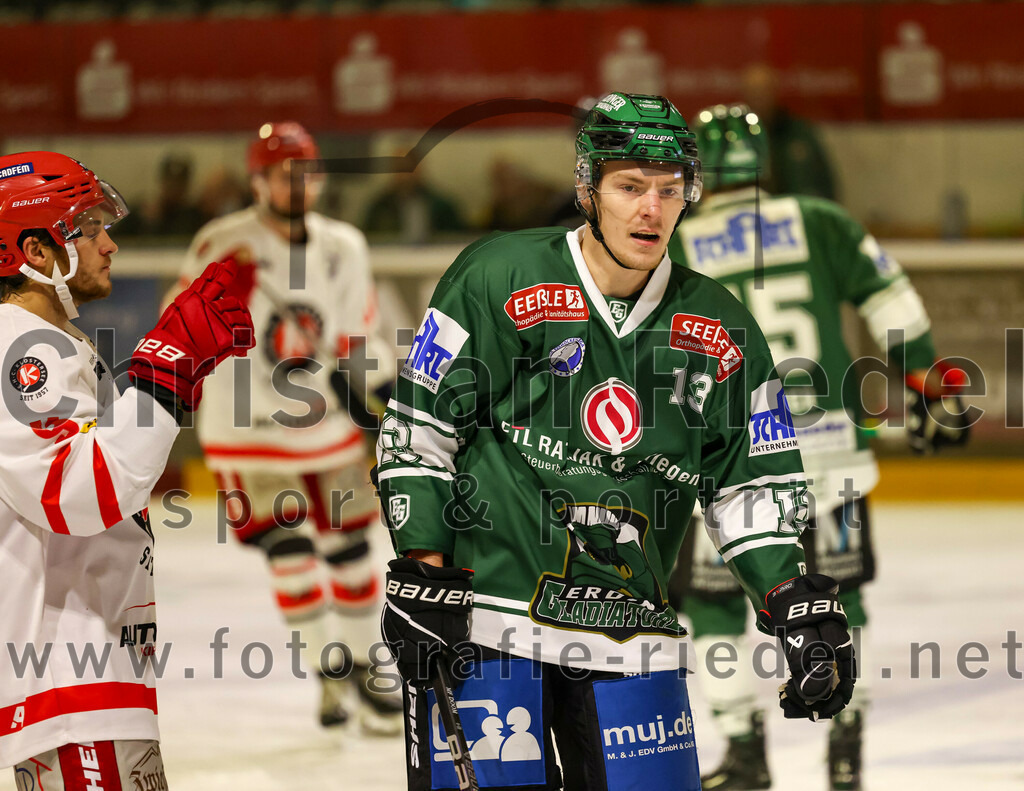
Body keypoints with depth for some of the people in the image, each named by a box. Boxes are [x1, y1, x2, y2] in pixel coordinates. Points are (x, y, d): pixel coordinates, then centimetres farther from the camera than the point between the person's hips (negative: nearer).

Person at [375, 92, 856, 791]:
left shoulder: (722, 332, 7)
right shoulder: (499, 279, -5)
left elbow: (757, 484, 13)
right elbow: (416, 430, -3)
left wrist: (804, 607, 1)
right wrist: (422, 576, -7)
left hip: (630, 627, 4)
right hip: (485, 619, -4)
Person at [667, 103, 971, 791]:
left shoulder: (674, 251, 0)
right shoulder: (818, 223, 3)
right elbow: (892, 302, 2)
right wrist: (930, 383, 10)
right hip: (832, 443, 2)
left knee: (712, 597, 12)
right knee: (838, 591, 16)